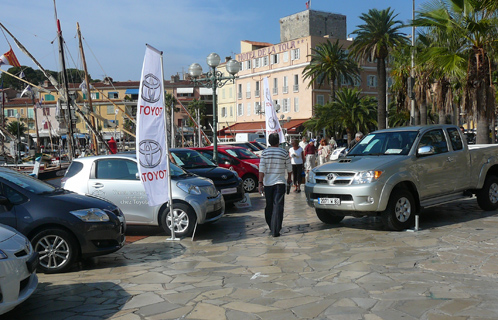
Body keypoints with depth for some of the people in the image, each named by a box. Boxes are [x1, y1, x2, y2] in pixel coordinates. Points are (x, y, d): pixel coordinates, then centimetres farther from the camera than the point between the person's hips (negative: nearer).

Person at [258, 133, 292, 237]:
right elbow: (289, 169, 7)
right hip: (280, 183, -2)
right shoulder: (284, 153, -2)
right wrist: (289, 179, 24)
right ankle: (275, 231, -9)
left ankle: (271, 227, 26)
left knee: (269, 206, 14)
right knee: (278, 206, -3)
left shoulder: (265, 152, -1)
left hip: (267, 183, 2)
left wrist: (260, 183, -7)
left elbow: (262, 169, -8)